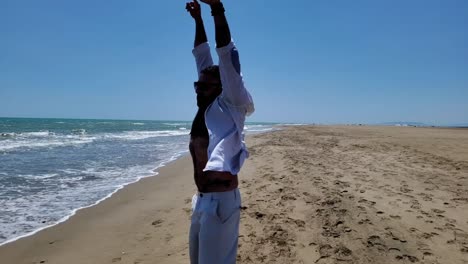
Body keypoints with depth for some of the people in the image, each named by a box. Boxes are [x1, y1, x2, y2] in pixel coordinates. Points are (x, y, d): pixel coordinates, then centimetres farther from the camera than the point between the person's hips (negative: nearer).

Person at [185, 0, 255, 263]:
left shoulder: (229, 106, -8)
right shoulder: (206, 106, 10)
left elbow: (227, 55, -16)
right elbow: (202, 55, 15)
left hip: (220, 201, -8)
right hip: (202, 200, 9)